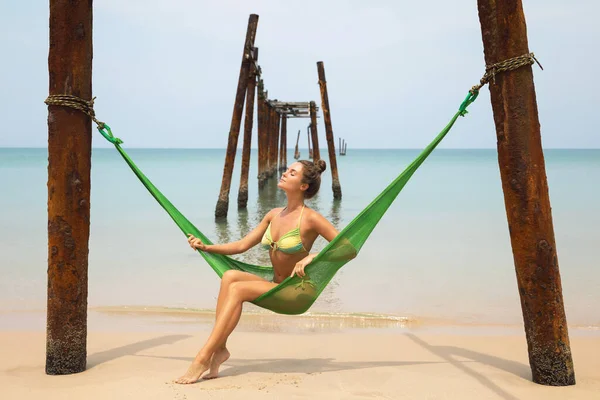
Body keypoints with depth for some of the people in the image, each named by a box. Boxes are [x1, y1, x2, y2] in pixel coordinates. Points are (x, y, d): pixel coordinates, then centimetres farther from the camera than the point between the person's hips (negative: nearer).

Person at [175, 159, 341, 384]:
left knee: (237, 289, -26)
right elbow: (242, 245, 12)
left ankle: (203, 358, -26)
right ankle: (219, 348, -24)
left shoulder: (310, 219, -11)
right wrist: (206, 247, 3)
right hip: (275, 287, 6)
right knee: (230, 276, -20)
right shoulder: (274, 215, 9)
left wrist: (312, 256, -27)